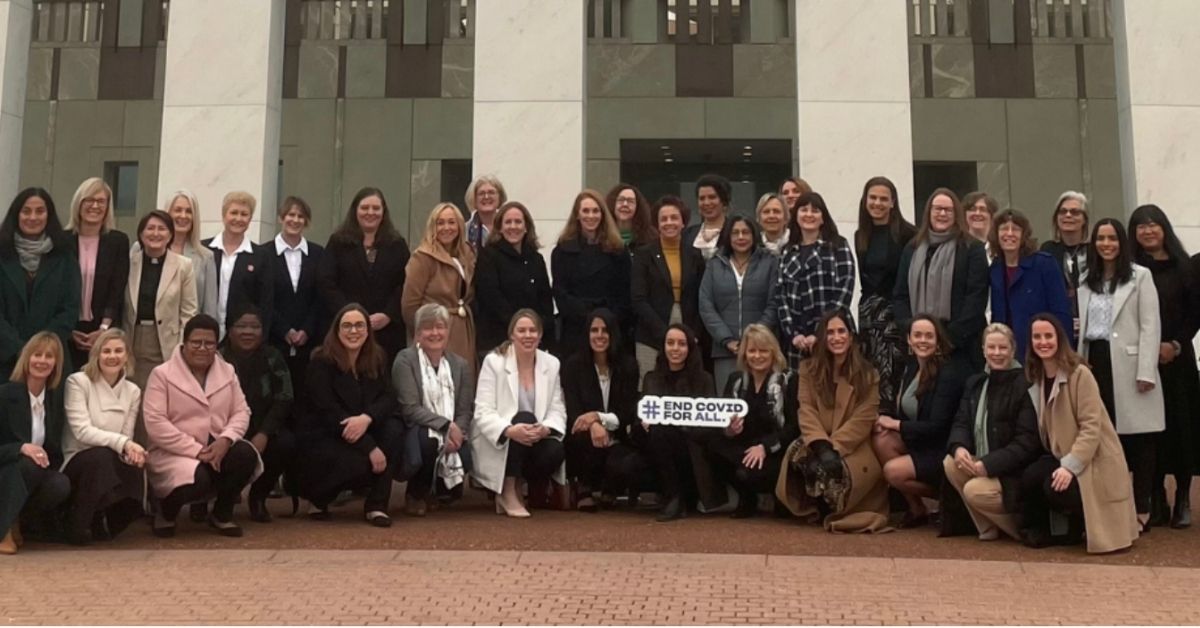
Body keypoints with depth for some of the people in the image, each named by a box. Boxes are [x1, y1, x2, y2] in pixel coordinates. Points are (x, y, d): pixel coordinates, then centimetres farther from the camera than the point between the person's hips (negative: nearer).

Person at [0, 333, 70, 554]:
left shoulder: (56, 399, 5)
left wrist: (45, 458, -12)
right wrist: (22, 448, -30)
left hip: (37, 477, 4)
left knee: (62, 485, -29)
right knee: (30, 464, -35)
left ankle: (18, 521, -2)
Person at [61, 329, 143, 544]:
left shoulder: (133, 391, 7)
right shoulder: (78, 382, -6)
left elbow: (127, 437, 3)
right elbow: (82, 431, -17)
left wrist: (131, 450, -22)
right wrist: (122, 443, -30)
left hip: (109, 464, 4)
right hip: (78, 461, -3)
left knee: (135, 469, -30)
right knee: (101, 456, -37)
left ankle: (106, 522, 1)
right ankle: (79, 524, -15)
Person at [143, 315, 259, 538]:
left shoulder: (227, 371, 10)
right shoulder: (162, 374, -6)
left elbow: (241, 411, 4)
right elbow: (155, 424, -15)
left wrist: (225, 439, -19)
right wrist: (196, 450, -21)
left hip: (216, 447, 5)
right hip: (175, 451, -5)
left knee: (246, 454, -26)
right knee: (198, 480, -34)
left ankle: (221, 514, 0)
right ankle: (166, 512, 4)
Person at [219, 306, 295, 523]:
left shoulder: (273, 358, 4)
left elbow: (283, 401, -4)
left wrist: (263, 434, -20)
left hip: (263, 432, 2)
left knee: (287, 444, -28)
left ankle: (258, 497, -1)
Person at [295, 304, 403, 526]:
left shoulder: (377, 359, 4)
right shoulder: (321, 362, -12)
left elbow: (390, 399, -7)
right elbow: (329, 412, -20)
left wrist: (366, 418, -31)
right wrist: (370, 447, -27)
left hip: (363, 432, 5)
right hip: (323, 439, -5)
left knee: (394, 428, -24)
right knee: (360, 463, -33)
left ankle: (377, 504, -16)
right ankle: (317, 494, 1)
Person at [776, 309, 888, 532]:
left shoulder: (867, 374, 4)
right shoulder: (808, 369, 9)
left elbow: (864, 419, -6)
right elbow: (806, 411, -3)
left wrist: (833, 447, -19)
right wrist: (821, 445, -21)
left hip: (853, 446, -1)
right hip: (817, 443, 1)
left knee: (835, 466, -37)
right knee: (799, 456, -35)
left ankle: (835, 512, -4)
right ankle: (821, 508, -8)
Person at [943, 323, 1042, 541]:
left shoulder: (1025, 385, -14)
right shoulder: (975, 382, 10)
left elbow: (1028, 441, -19)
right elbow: (961, 423, 5)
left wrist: (989, 464, -25)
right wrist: (959, 448, -19)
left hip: (1016, 474, -7)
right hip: (983, 464, 8)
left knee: (975, 490, -27)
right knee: (950, 463, -16)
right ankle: (988, 526, -4)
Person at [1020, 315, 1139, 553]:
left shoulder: (1080, 374, -15)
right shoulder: (1037, 377, 7)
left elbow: (1091, 427, -20)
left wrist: (1069, 466, -28)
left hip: (1094, 459, -5)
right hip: (1061, 455, 5)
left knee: (1054, 488, -30)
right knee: (1029, 479, -24)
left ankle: (1082, 523, 3)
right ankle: (1040, 528, 2)